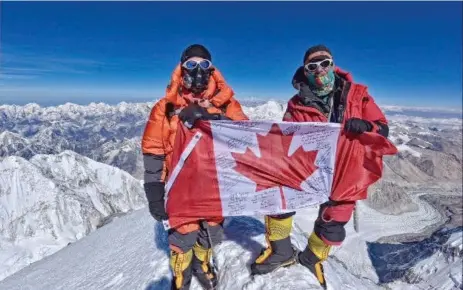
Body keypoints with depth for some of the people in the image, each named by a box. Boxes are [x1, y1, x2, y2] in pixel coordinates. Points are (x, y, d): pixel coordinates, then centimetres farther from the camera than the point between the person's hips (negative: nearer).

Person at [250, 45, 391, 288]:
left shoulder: (357, 95, -1)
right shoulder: (298, 104, -3)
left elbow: (383, 128, 0)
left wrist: (365, 126, -23)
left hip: (345, 176, 1)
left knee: (331, 226, 12)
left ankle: (312, 259, 45)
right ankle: (281, 251, 19)